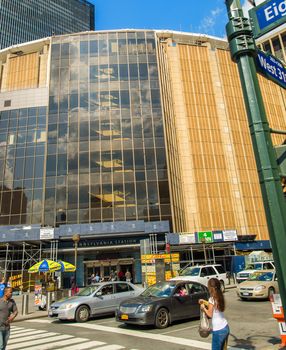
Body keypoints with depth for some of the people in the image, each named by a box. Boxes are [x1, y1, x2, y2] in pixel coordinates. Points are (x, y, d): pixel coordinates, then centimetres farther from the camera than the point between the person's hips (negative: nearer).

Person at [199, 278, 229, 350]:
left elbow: (210, 314, -13)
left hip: (218, 330, -8)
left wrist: (203, 308, 2)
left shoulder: (212, 299, -17)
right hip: (225, 327, 8)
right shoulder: (219, 297, 5)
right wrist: (204, 302, 22)